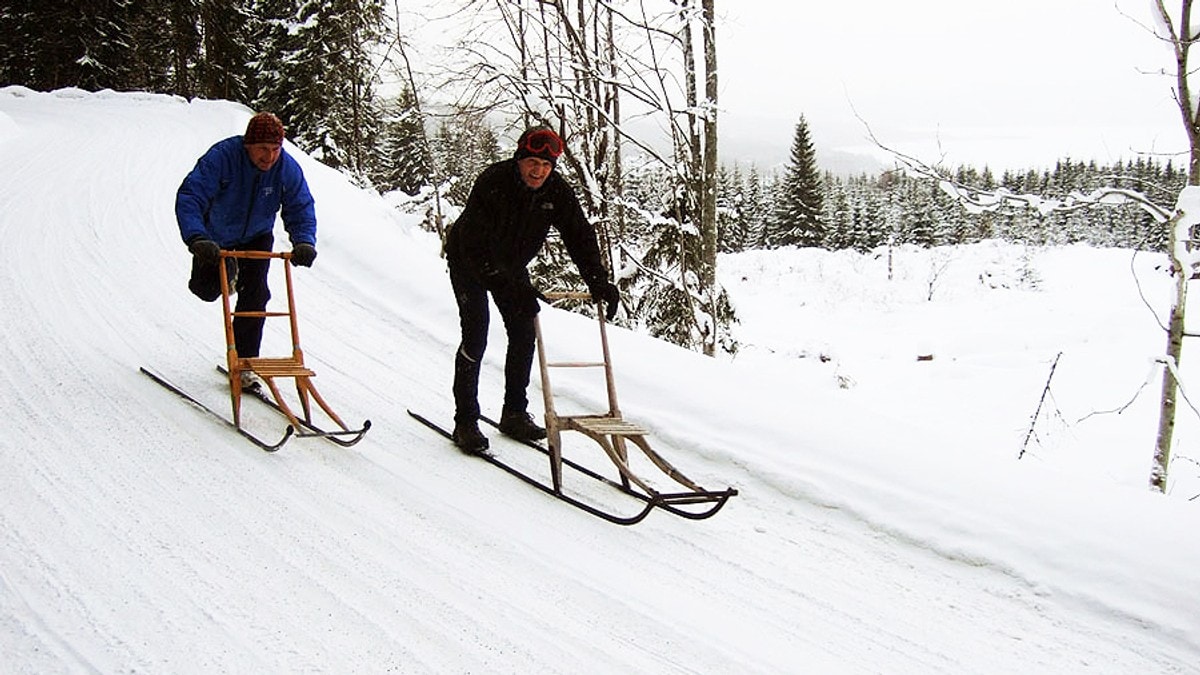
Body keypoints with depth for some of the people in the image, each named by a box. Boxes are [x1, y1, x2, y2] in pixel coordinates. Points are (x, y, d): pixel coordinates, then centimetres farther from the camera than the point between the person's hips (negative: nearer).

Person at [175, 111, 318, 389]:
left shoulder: (287, 169, -26)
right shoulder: (221, 158, -36)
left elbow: (301, 209, -18)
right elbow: (189, 197, -42)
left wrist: (304, 242, -39)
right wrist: (196, 239, -57)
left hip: (256, 237, 2)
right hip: (215, 236, -1)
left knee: (254, 295, -9)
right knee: (208, 289, 7)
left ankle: (244, 361, 2)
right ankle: (228, 270, 45)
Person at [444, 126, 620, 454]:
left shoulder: (557, 191, -17)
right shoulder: (492, 182, -32)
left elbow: (580, 236, -13)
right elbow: (476, 246, -37)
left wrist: (599, 284, -26)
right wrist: (511, 288, -45)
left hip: (512, 265, 5)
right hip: (469, 263, -5)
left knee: (523, 334, 1)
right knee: (475, 335, -13)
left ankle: (515, 414, 14)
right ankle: (465, 421, -7)